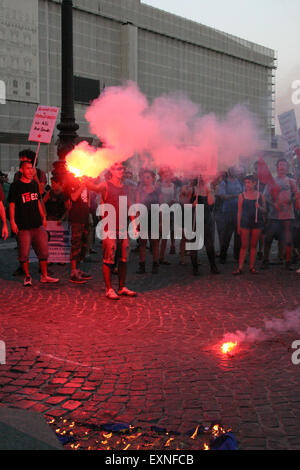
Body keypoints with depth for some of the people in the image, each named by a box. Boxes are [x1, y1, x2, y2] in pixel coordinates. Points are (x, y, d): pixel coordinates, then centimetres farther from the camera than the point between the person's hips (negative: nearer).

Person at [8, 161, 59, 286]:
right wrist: (12, 222, -11)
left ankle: (44, 276, 15)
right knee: (24, 253, -1)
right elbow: (12, 205, -4)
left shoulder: (34, 184, 13)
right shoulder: (16, 186, -3)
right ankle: (27, 276, 15)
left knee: (43, 251, 5)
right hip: (23, 226, -5)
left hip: (37, 224, 5)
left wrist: (43, 217, 18)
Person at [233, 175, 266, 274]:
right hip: (245, 222, -1)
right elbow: (239, 212, 4)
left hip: (257, 222, 1)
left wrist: (259, 207, -12)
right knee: (244, 245, -3)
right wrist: (238, 226, 1)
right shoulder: (242, 196, 4)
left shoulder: (260, 195, 6)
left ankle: (252, 267, 12)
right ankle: (240, 267, -1)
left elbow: (264, 211, 10)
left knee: (254, 245, 6)